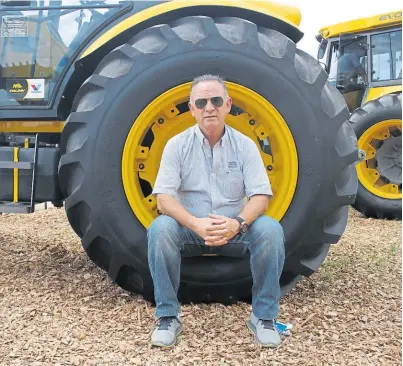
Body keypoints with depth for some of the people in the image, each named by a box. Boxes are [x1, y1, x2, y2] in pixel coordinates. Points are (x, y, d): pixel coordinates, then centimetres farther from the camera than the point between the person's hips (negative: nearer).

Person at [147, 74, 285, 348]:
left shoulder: (245, 145, -1)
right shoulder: (177, 145, -3)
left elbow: (260, 196, -8)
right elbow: (164, 198, -12)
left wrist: (238, 223, -30)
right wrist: (196, 224, -31)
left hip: (235, 230, 1)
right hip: (190, 228, 0)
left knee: (271, 230, -28)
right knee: (160, 229, -31)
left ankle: (264, 315, -9)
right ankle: (168, 315, -13)